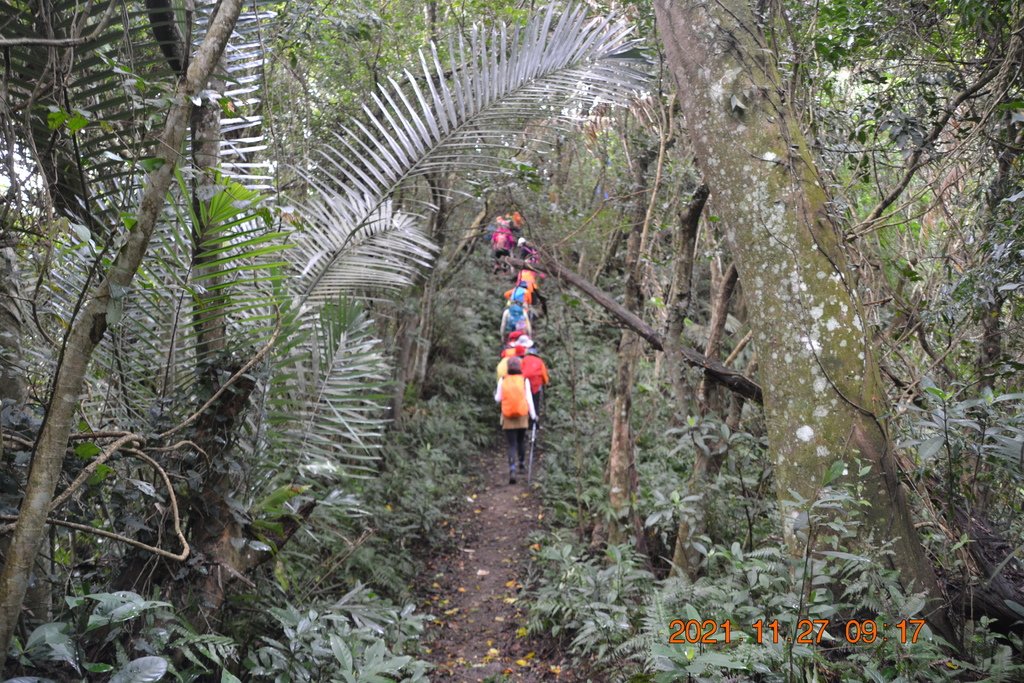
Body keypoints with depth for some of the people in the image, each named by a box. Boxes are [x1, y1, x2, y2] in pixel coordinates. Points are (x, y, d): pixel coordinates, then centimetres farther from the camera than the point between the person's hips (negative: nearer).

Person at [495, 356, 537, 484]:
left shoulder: (502, 380, -3)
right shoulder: (524, 380, -4)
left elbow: (498, 399, 4)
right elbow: (529, 399, -3)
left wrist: (495, 394, 27)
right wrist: (533, 415, 4)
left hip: (508, 417, -1)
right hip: (522, 416, 1)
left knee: (510, 444, 0)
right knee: (521, 440, 21)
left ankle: (512, 469, -15)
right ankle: (522, 462, 35)